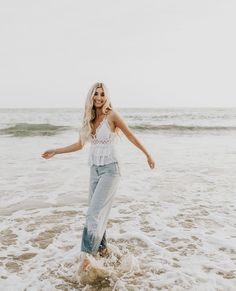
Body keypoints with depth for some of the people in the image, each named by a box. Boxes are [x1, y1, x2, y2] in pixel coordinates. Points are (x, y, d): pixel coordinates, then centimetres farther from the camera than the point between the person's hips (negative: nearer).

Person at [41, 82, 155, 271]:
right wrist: (55, 152, 19)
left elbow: (131, 136, 0)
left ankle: (88, 252, -12)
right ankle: (102, 247, 23)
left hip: (110, 169, -6)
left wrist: (148, 155, 4)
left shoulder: (112, 116, -8)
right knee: (98, 211, 9)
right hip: (95, 170, 6)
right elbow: (80, 145, 18)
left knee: (96, 211, -15)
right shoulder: (89, 119, 9)